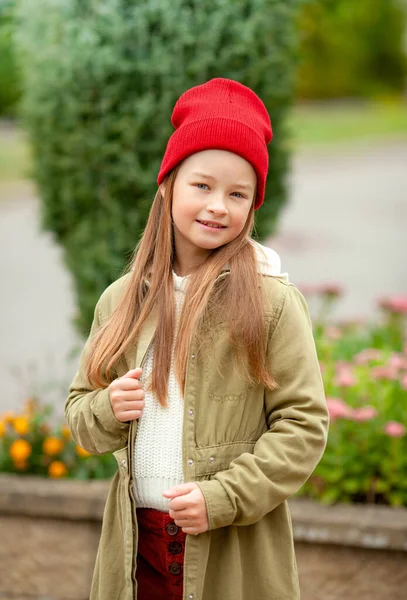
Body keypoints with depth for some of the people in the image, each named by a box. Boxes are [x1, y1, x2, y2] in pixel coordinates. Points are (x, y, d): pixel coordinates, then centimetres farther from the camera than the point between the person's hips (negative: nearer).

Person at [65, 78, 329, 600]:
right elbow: (79, 406, 13)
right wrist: (106, 411, -9)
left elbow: (304, 423, -7)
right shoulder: (121, 299, 5)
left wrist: (224, 498, -15)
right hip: (135, 541, 3)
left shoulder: (272, 301, -6)